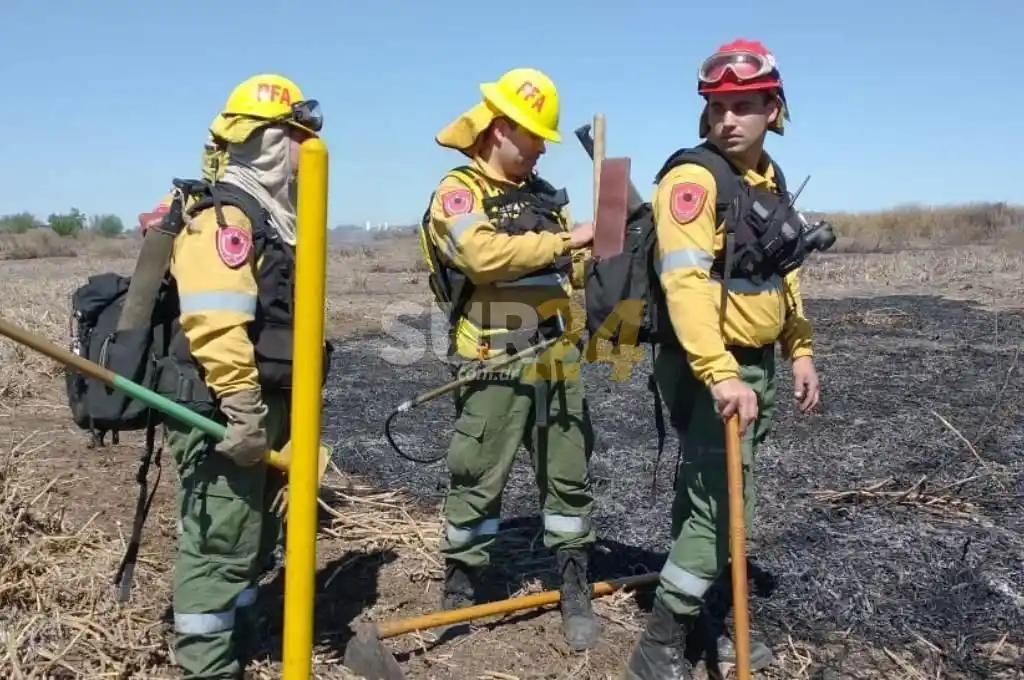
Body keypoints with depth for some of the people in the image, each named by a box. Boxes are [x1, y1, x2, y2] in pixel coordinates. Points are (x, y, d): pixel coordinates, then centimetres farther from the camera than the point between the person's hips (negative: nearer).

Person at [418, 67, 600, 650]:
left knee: (570, 477, 11)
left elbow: (572, 271, 20)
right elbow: (484, 255, -26)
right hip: (496, 366, -6)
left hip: (557, 362, 6)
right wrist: (565, 240, -21)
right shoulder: (458, 192, -7)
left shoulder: (544, 195, 15)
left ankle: (576, 591, 24)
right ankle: (460, 591, 22)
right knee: (478, 482, 4)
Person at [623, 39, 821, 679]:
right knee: (723, 507, -9)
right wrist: (720, 375, -36)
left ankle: (691, 621, 31)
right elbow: (685, 282, -28)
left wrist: (800, 350, 19)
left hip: (754, 364, 9)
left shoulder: (770, 178, 12)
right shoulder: (693, 177, -16)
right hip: (708, 369, -9)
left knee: (708, 499, 16)